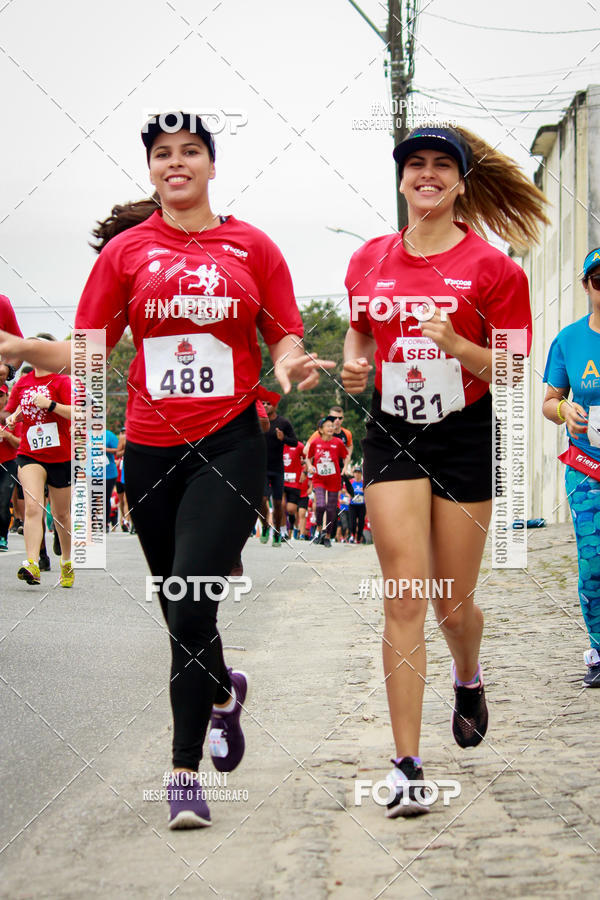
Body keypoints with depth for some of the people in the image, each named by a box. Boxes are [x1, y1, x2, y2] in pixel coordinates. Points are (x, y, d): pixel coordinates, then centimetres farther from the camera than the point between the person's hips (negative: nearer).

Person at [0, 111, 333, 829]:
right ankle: (222, 693, 43)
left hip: (229, 443, -2)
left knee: (191, 605, -15)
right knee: (182, 613, 11)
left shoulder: (251, 246, 6)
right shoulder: (126, 250, 7)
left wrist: (291, 365, -13)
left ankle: (185, 771, -6)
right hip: (151, 447, 3)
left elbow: (285, 337, 10)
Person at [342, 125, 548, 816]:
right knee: (404, 599, -9)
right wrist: (355, 365, 1)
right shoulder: (370, 260, 5)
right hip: (392, 435, 1)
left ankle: (468, 676, 44)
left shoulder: (491, 266, -5)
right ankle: (406, 765, -7)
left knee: (453, 604, 7)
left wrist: (457, 346, -22)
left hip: (466, 436, -1)